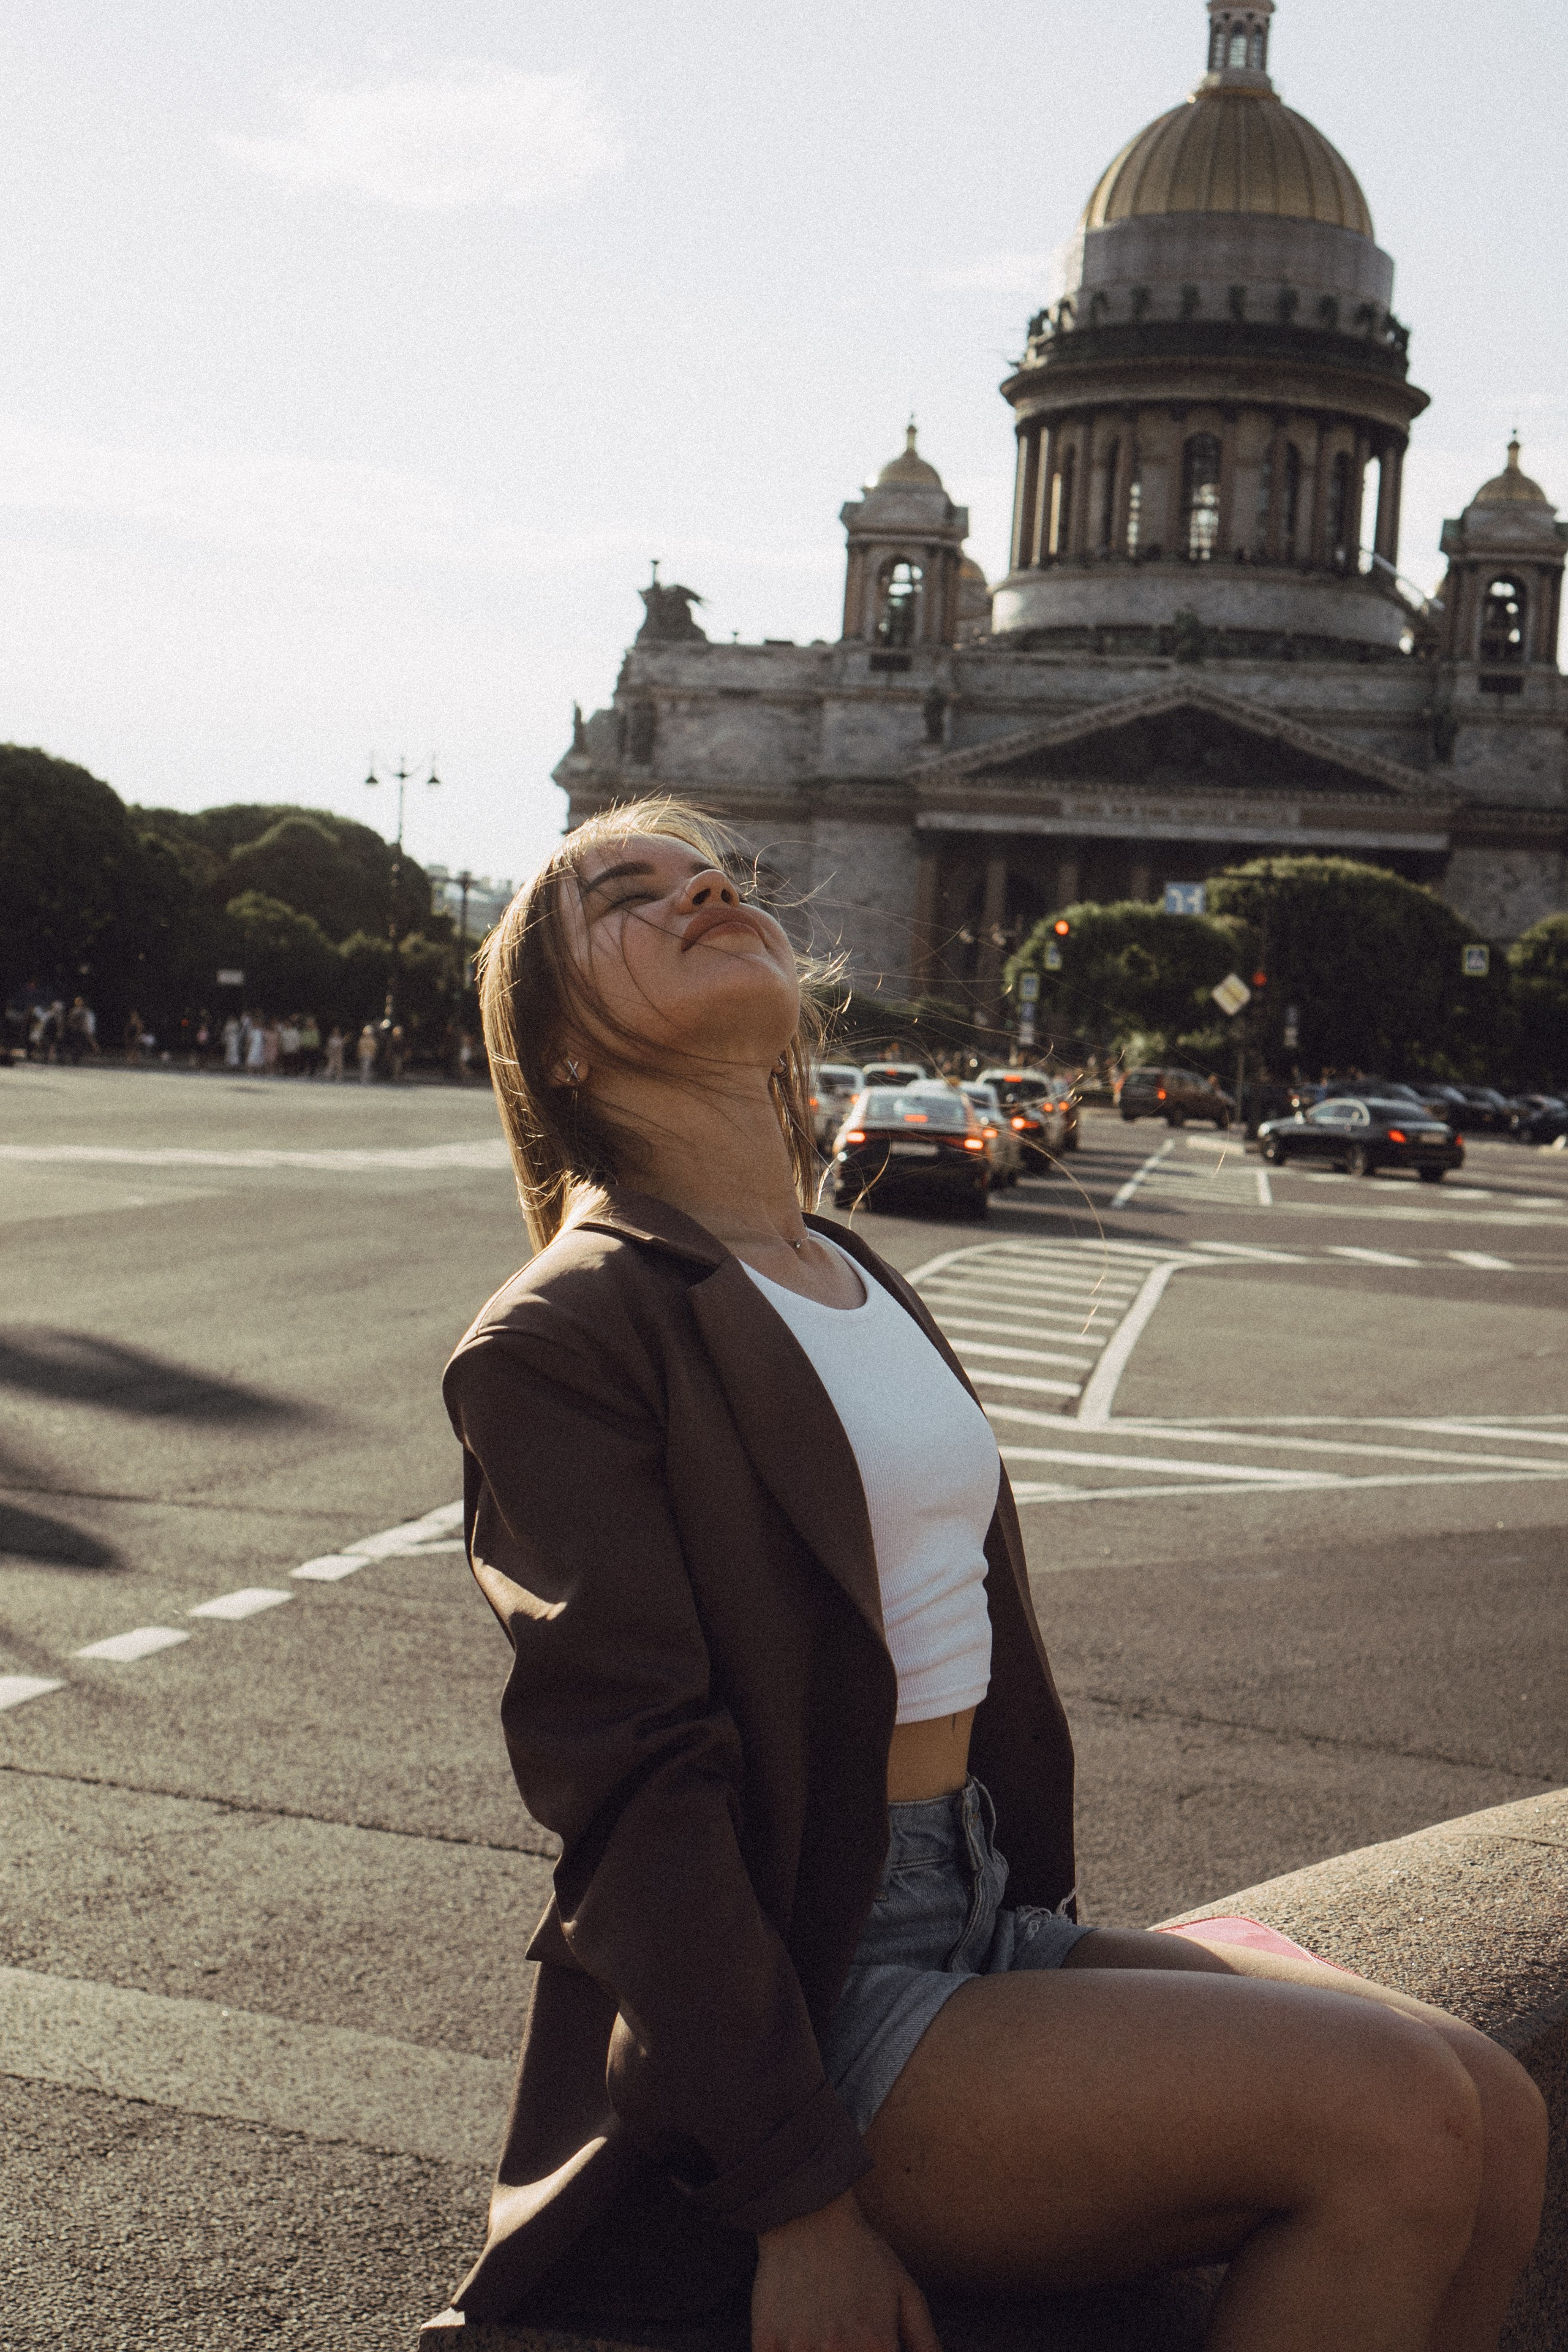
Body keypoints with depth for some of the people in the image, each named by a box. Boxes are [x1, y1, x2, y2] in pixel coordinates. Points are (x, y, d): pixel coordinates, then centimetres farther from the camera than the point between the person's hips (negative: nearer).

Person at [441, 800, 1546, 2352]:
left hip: (982, 1921, 8)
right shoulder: (560, 1336, -10)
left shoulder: (858, 1283, 16)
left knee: (1496, 2120, -10)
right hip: (795, 2012, -7)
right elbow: (637, 1791, -16)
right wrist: (798, 2201, -18)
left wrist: (1045, 1952, 11)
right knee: (1397, 2117, -20)